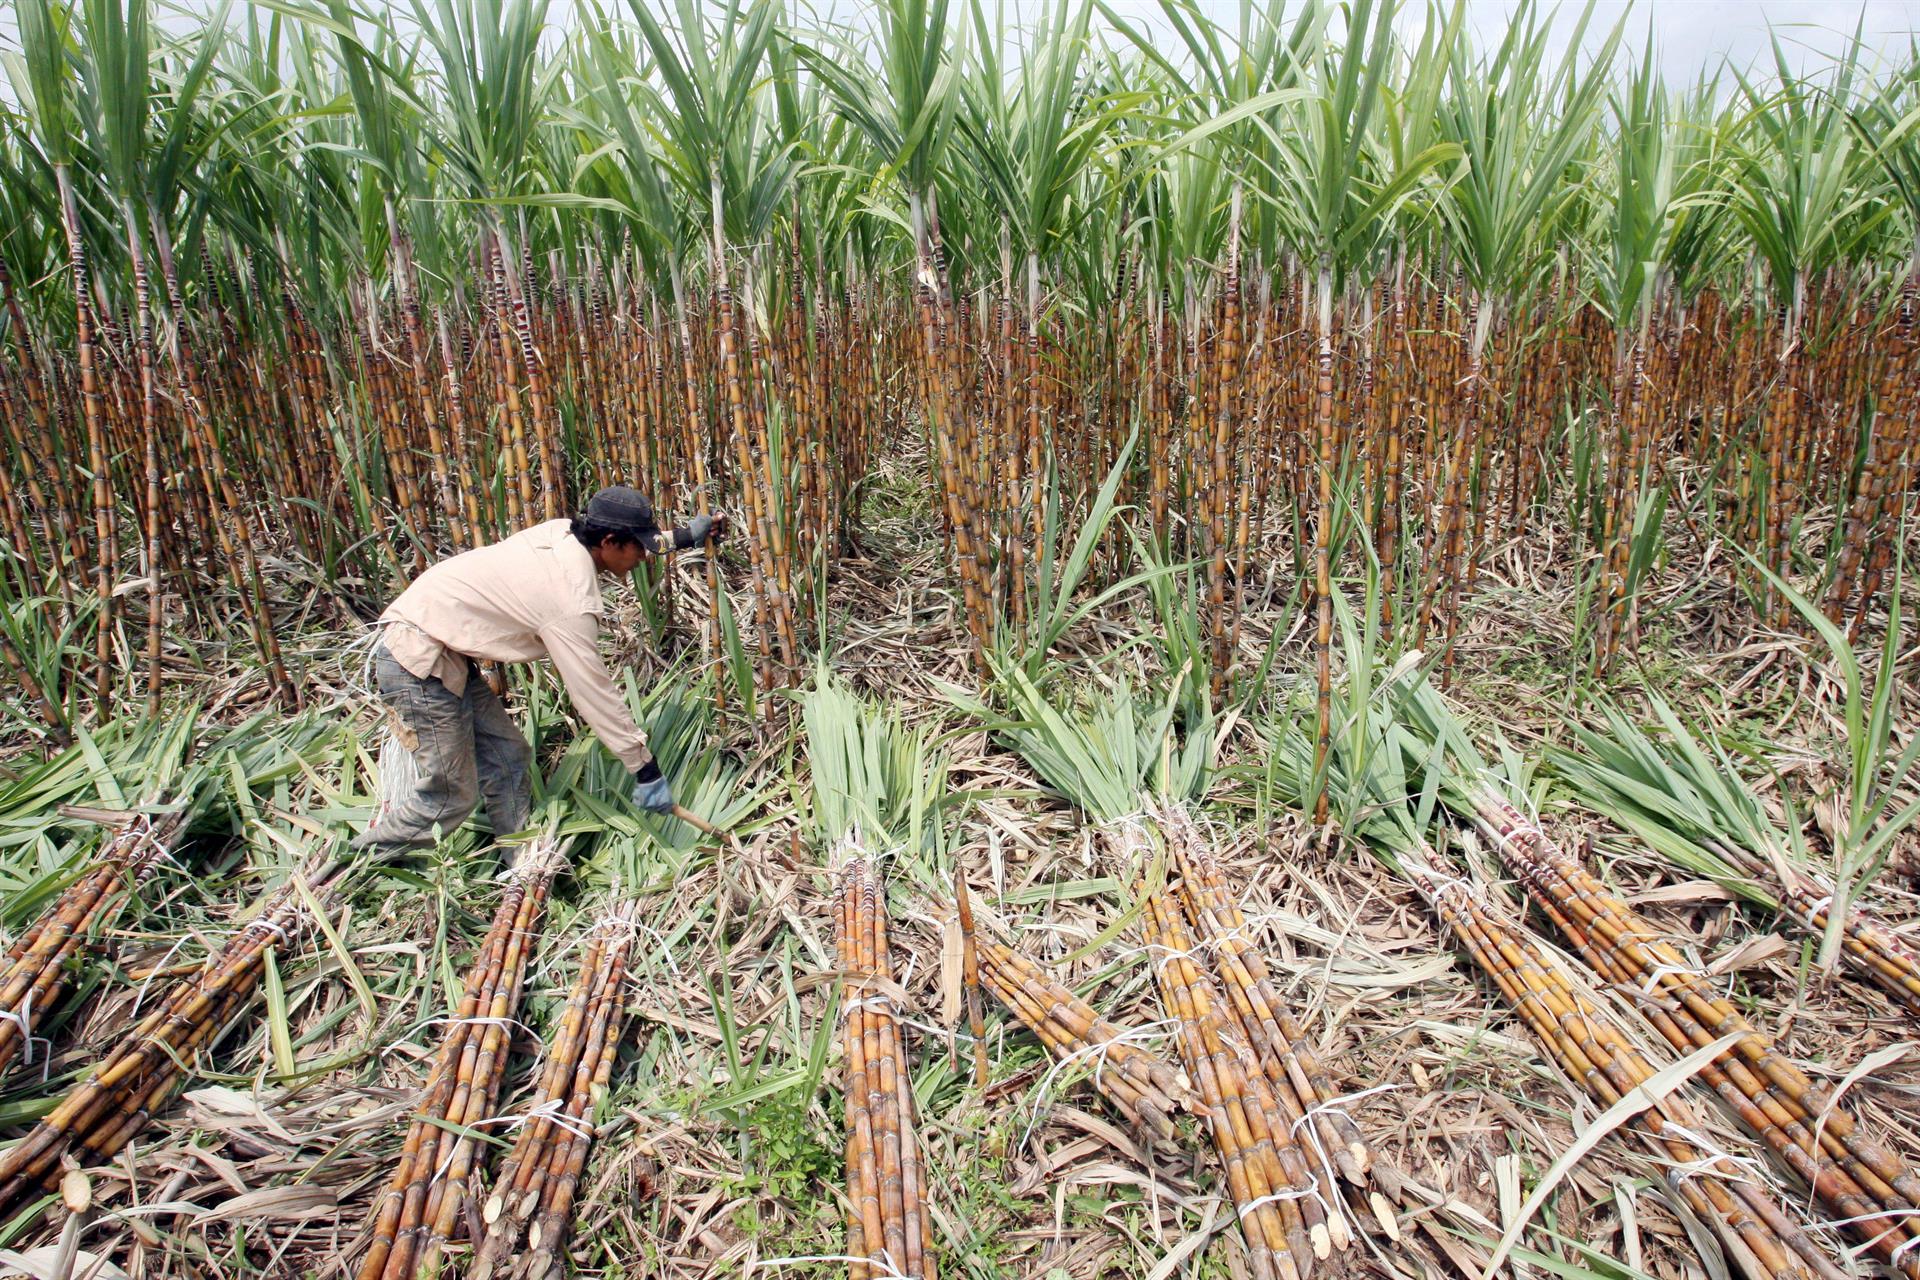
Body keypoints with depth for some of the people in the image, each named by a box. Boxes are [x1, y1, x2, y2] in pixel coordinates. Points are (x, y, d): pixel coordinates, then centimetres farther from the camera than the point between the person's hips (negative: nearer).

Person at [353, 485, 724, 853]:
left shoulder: (564, 532, -3)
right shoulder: (572, 604, -25)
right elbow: (596, 695, -21)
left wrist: (683, 536, 25)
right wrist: (646, 771, -14)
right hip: (418, 660, -10)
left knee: (508, 760, 10)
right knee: (452, 795, -1)